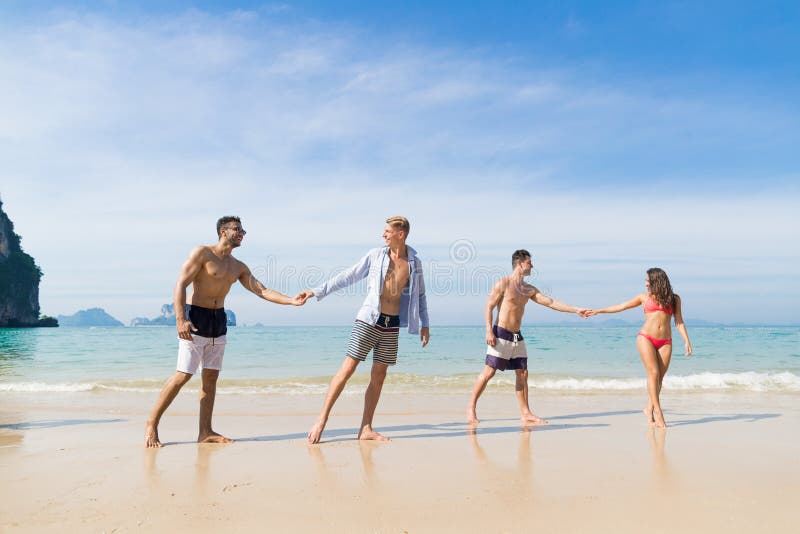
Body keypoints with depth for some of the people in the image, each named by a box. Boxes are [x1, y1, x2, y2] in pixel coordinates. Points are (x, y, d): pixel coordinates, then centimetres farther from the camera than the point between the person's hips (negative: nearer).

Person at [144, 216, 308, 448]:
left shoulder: (238, 267, 13)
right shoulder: (202, 253, -5)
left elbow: (262, 291, 9)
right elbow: (180, 285, -13)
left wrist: (292, 301, -4)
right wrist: (180, 319, -24)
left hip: (219, 321, 7)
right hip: (195, 318, -6)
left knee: (211, 376, 5)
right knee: (183, 375, -8)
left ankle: (205, 432, 11)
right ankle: (151, 425, 6)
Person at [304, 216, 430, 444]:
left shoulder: (414, 262, 5)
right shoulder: (375, 255, 0)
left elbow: (420, 295, 16)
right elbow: (348, 276, 3)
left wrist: (424, 324, 12)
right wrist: (317, 292, 1)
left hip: (392, 324, 3)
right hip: (368, 320, -2)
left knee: (378, 376, 5)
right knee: (347, 369, -7)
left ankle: (366, 429, 13)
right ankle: (321, 420, 1)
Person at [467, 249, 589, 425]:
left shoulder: (529, 289, 14)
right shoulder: (503, 283, -6)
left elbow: (551, 302, 12)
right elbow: (489, 306, -9)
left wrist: (576, 310, 6)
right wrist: (489, 331, -18)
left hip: (517, 336, 7)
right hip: (501, 334, -7)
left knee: (522, 373, 6)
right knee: (489, 371, -8)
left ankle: (525, 413, 13)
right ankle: (471, 408, 3)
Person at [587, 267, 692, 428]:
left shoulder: (674, 299, 13)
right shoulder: (644, 297, 12)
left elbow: (679, 322, 12)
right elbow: (621, 306, 16)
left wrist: (686, 341, 1)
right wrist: (598, 311, 16)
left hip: (665, 342, 2)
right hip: (646, 338, -1)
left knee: (660, 377, -2)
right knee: (653, 373, -12)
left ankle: (649, 409, 12)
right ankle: (658, 413, -9)